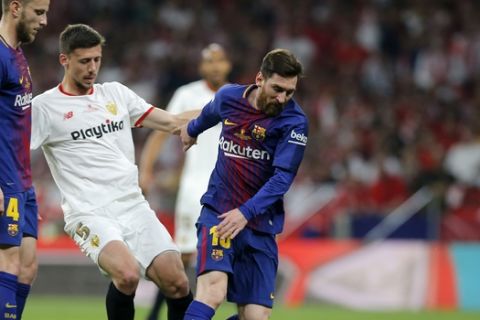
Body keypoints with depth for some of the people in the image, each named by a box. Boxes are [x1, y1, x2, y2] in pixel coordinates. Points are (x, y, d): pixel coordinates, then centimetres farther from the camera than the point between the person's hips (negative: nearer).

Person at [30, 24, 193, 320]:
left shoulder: (115, 93, 15)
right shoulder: (45, 107, 0)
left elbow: (172, 122, 17)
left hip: (134, 205, 5)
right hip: (90, 214, -5)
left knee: (177, 283, -8)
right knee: (128, 274, -31)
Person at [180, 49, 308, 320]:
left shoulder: (294, 121, -9)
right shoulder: (228, 97, 0)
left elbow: (283, 176, -17)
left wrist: (246, 212, -30)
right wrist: (192, 129, 47)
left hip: (260, 224, 0)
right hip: (218, 214, 0)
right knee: (212, 292, -25)